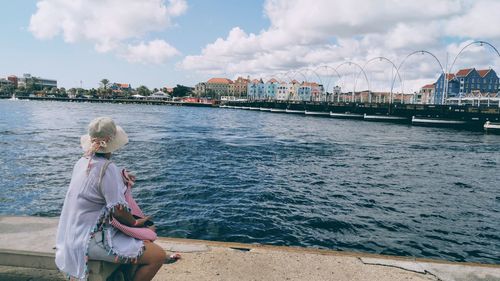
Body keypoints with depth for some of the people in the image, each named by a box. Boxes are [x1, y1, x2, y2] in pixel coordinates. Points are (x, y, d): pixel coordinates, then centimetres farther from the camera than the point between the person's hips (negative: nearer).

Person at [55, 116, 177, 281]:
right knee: (158, 256, -16)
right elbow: (118, 210, -23)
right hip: (93, 240, -10)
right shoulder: (108, 168, -22)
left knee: (147, 239, 24)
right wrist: (135, 223, -5)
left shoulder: (82, 162, 4)